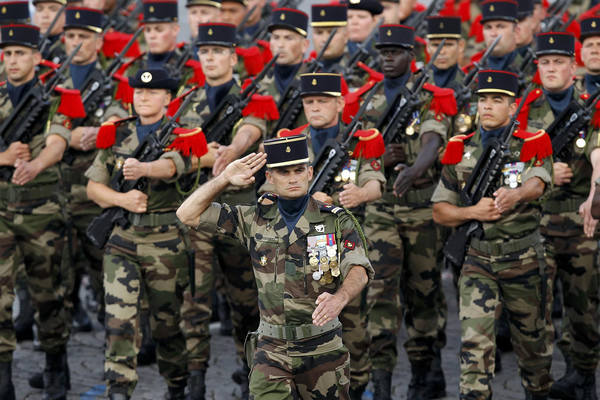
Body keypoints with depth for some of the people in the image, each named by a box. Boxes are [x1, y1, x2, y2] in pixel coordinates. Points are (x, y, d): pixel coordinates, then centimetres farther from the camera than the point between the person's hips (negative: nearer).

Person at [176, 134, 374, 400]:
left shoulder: (337, 222, -1)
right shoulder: (255, 220, 5)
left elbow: (359, 271, -16)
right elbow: (188, 214, 5)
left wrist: (339, 298, -38)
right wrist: (225, 178, -5)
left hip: (323, 349, 0)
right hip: (272, 350, 1)